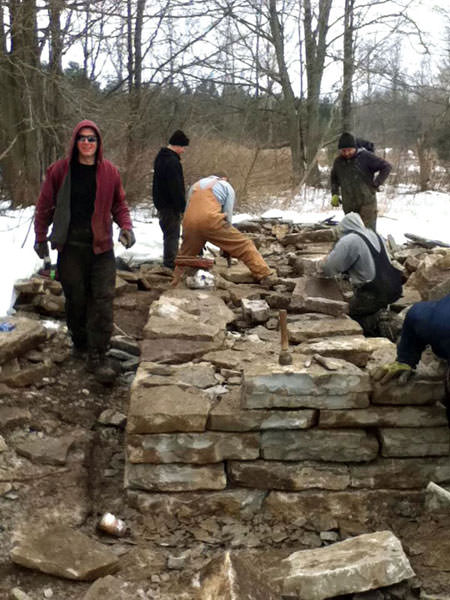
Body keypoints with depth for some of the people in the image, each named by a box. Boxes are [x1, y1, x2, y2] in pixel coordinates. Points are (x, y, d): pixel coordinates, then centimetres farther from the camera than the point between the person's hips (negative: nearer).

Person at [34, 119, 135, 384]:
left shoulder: (110, 171, 1)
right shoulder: (60, 170, -2)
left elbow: (119, 204, 10)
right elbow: (45, 205, 5)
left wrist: (126, 227, -7)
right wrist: (41, 238, 6)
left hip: (101, 246, 1)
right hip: (71, 246, 0)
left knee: (103, 300, -5)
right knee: (76, 298, 9)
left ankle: (98, 356, -1)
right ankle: (80, 343, 31)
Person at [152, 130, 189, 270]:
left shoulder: (161, 157, 14)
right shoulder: (172, 161, -20)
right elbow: (176, 188, -22)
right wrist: (183, 207, -17)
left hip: (161, 203, 10)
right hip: (170, 206, -10)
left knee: (169, 233, 17)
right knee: (172, 234, -5)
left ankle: (169, 262, 23)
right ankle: (171, 264, -2)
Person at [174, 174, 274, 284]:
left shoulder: (196, 185, 33)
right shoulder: (227, 186, 22)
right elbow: (227, 216, 14)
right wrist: (226, 246, 19)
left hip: (189, 222, 4)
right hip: (210, 220, -4)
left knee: (185, 254, 27)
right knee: (243, 245, 6)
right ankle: (265, 275, 2)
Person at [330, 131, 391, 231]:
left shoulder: (365, 156, -8)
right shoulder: (338, 161, 8)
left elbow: (386, 167, -6)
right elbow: (334, 178, 27)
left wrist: (376, 184, -9)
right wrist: (334, 194, 15)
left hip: (367, 203, -5)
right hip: (349, 206, 5)